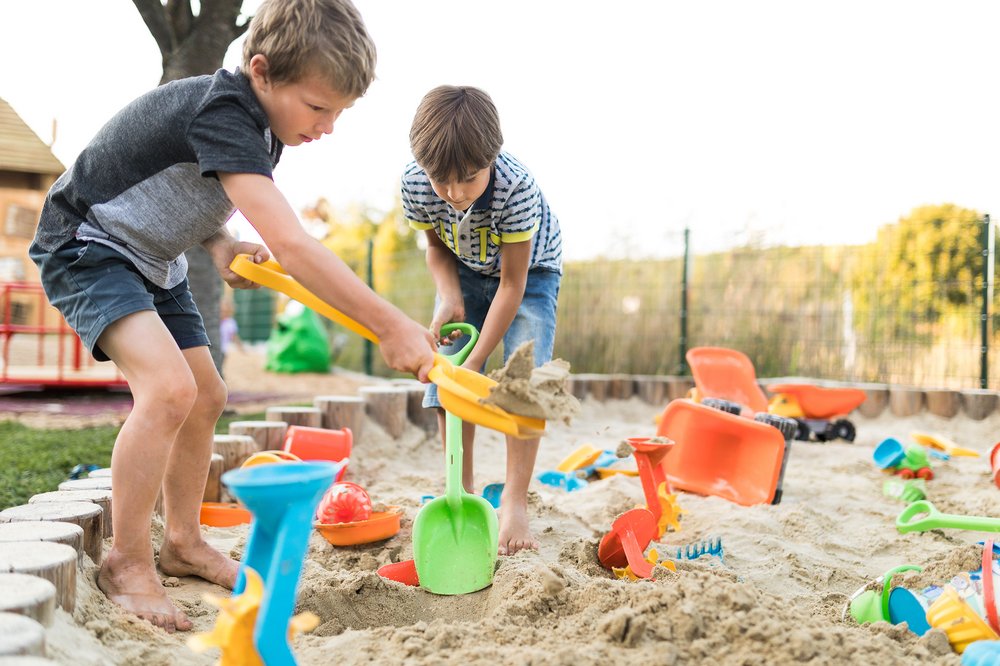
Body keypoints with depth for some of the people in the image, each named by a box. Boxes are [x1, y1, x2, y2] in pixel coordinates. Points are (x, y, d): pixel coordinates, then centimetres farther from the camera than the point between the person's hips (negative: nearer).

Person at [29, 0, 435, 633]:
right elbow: (291, 245, -41)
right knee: (169, 387, -27)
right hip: (86, 244, -9)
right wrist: (392, 327, -41)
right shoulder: (221, 113, -32)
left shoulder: (259, 127, -1)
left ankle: (183, 543, 25)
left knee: (207, 397, 8)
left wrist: (222, 245, -7)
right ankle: (127, 563, -10)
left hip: (151, 259, 9)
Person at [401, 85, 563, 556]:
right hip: (466, 271, 4)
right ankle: (462, 492, 9)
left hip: (530, 270, -4)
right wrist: (449, 297, -25)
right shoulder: (416, 184, -28)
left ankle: (514, 501, -10)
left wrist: (476, 360, -30)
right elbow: (437, 246, -5)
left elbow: (513, 283, -31)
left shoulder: (515, 186, -39)